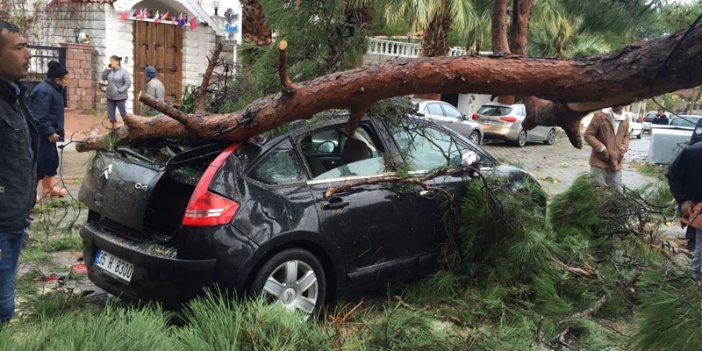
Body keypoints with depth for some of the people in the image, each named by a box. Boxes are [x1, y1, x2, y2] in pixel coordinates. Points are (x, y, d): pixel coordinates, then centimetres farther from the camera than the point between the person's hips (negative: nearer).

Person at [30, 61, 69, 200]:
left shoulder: (51, 89, 12)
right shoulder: (44, 91, -22)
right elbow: (40, 116, -27)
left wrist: (52, 131, 22)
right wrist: (50, 132, -24)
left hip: (47, 133, 11)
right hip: (41, 135, -11)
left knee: (52, 159, 16)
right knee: (41, 161, -5)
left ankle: (50, 187, 27)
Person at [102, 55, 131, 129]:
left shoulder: (124, 72, -11)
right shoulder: (110, 70, 6)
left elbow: (128, 84, -13)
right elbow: (104, 78, 7)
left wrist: (120, 90, -17)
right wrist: (107, 69, -3)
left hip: (120, 97, -6)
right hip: (110, 97, 6)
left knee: (123, 113, 2)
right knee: (110, 113, 12)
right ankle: (112, 127, 25)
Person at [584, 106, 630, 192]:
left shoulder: (625, 120, 7)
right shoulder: (600, 116, -10)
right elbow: (588, 134, -7)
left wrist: (623, 148, 1)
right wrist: (601, 148, -16)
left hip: (616, 163, 5)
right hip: (599, 162, -5)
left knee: (617, 192, 8)